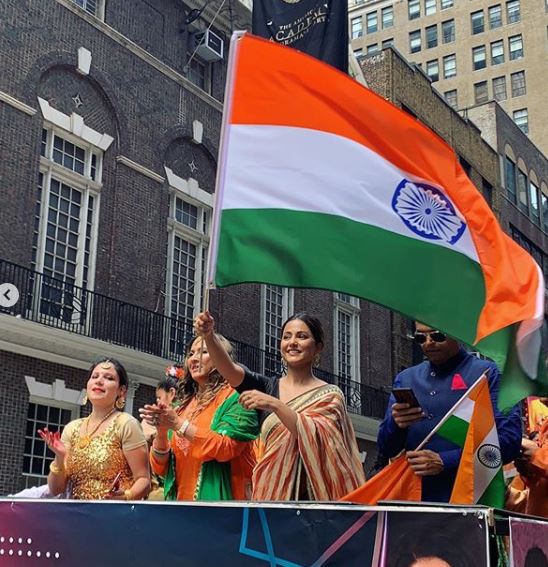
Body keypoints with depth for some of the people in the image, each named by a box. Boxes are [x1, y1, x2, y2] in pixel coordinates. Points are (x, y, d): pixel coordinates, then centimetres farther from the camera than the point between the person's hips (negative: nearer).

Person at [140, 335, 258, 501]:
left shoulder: (234, 396, -4)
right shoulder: (182, 406, 10)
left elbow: (227, 448, -19)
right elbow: (160, 467, 7)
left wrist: (178, 424, -17)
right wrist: (161, 432, -10)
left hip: (217, 498, -5)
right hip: (181, 497, 5)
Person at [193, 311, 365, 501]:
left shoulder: (329, 395, 1)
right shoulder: (266, 387, 10)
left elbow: (317, 438, -16)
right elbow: (231, 372, -8)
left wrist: (275, 405, -25)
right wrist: (209, 336, -24)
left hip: (309, 494, -2)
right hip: (268, 492, 3)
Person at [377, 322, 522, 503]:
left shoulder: (487, 373, 3)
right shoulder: (405, 379, 15)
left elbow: (509, 440, -7)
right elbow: (386, 449, 14)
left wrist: (444, 462, -14)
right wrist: (396, 424, -8)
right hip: (416, 499, 4)